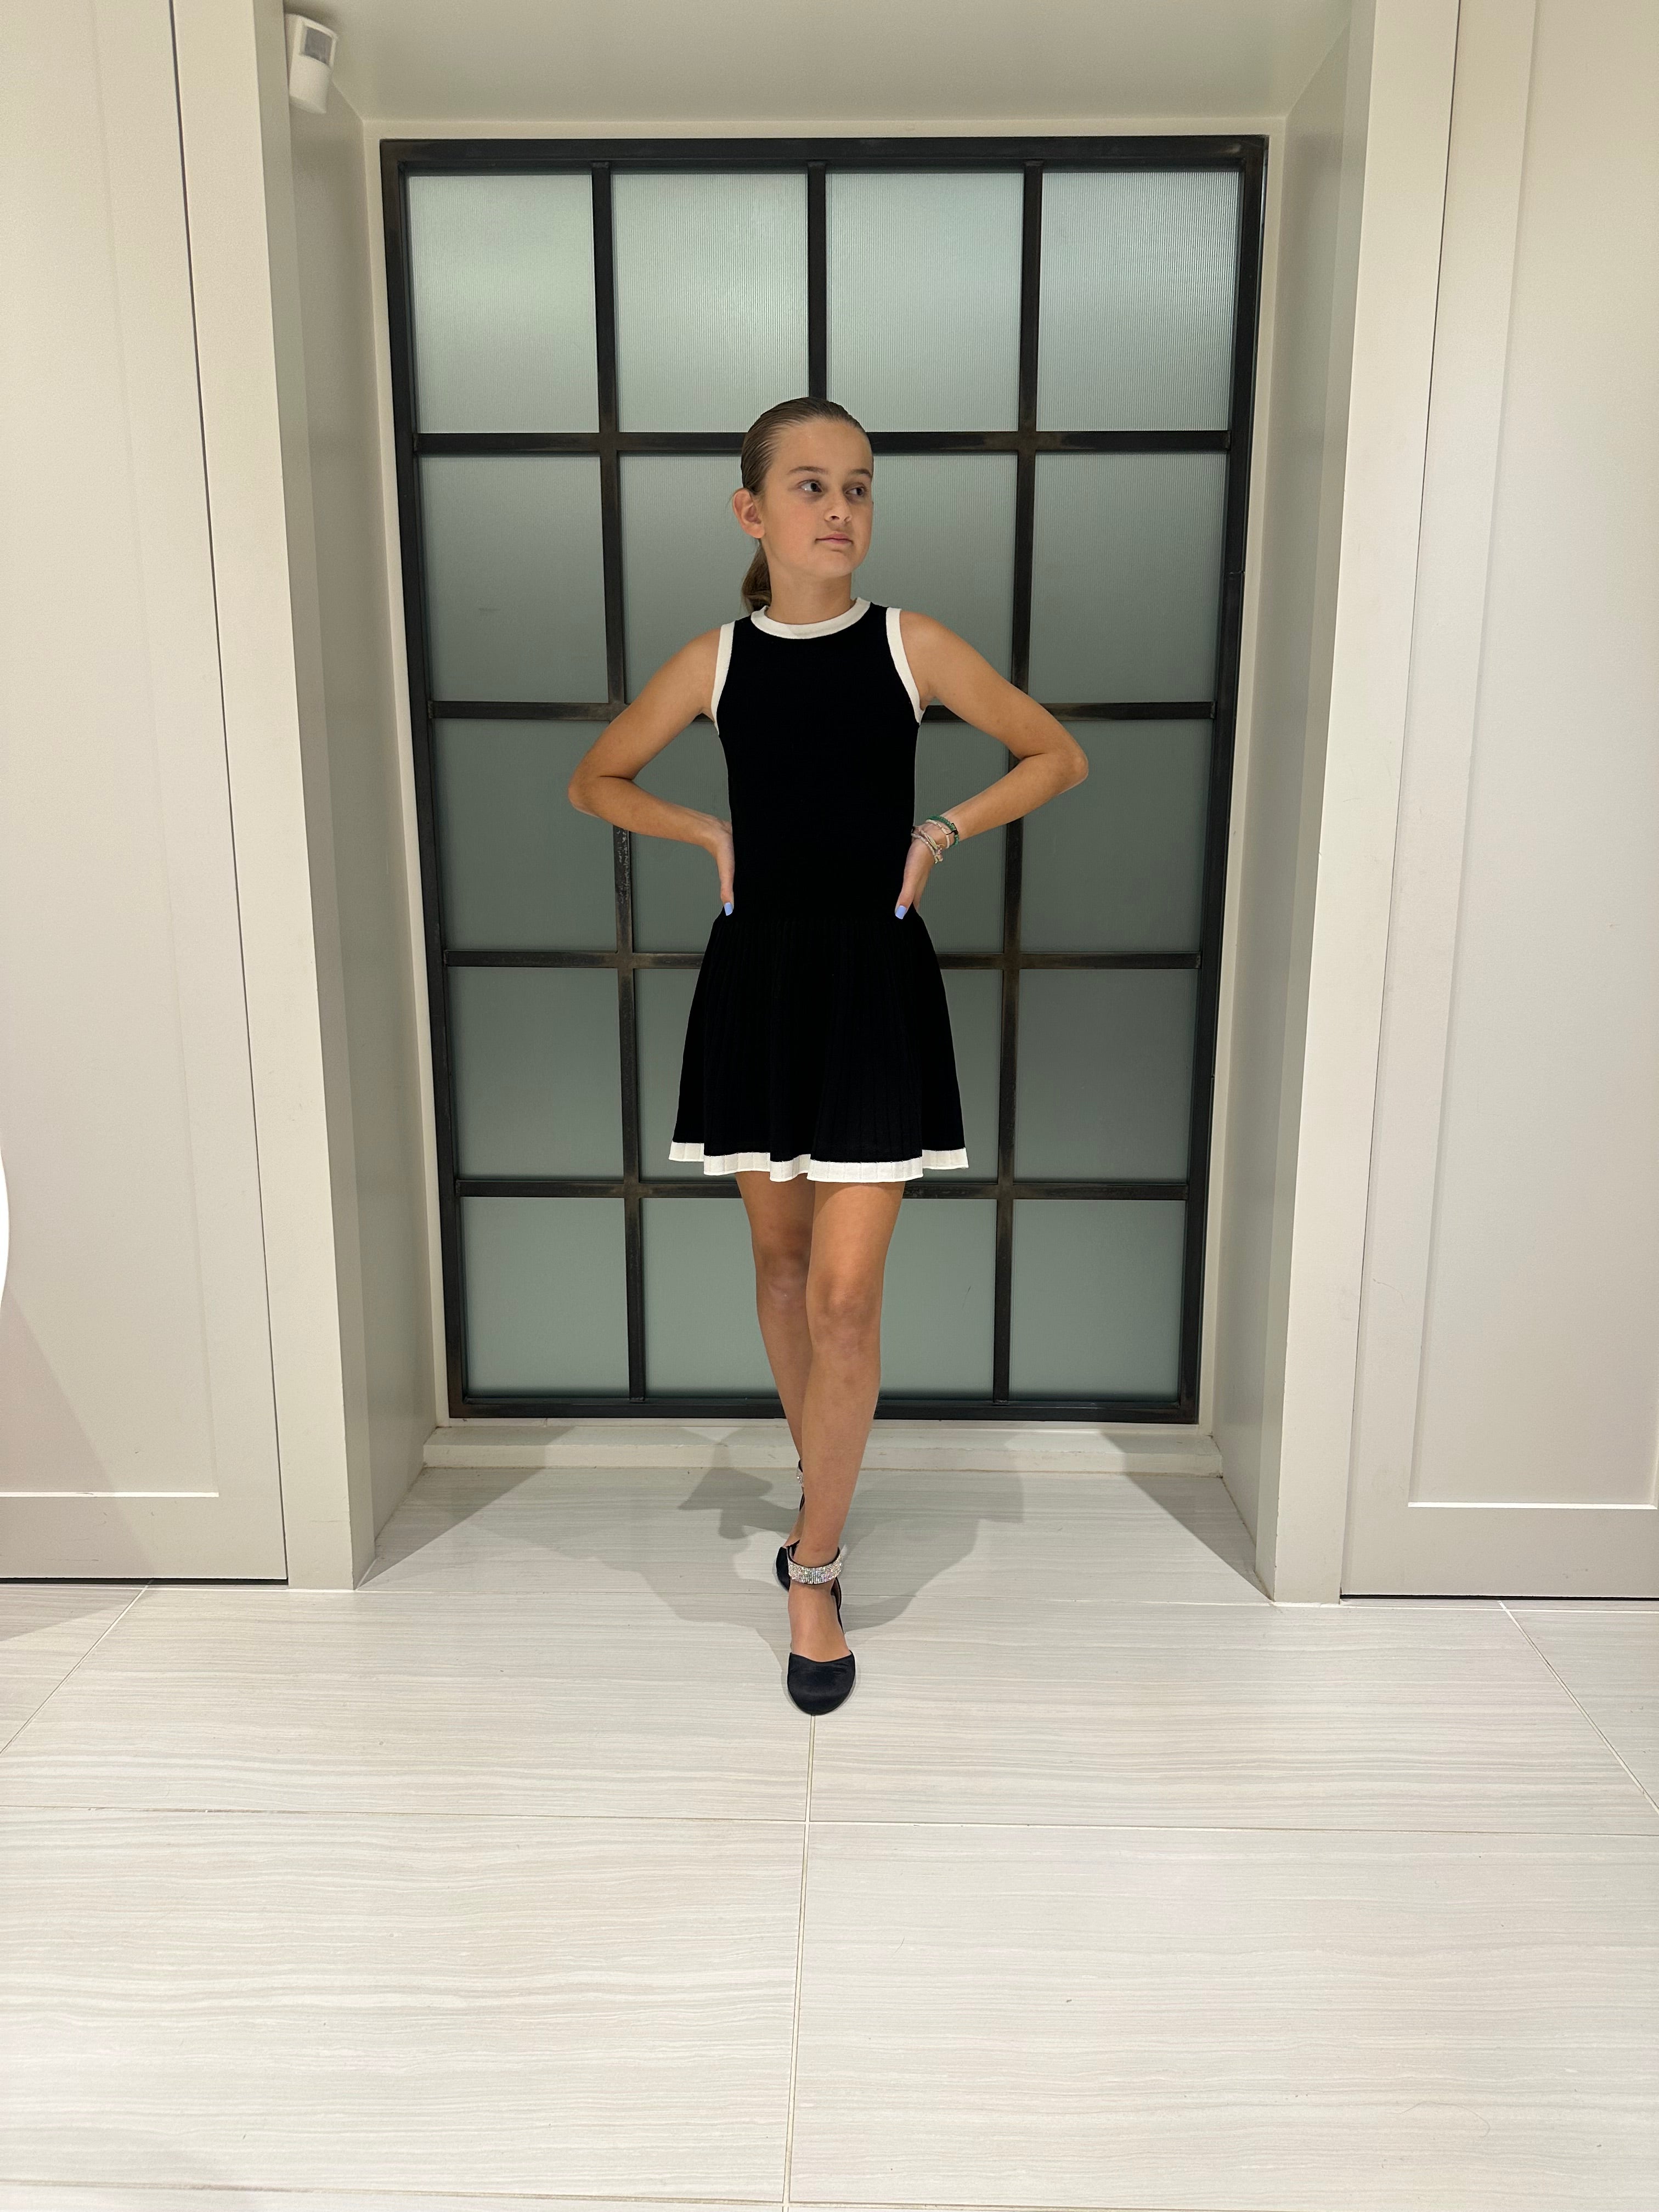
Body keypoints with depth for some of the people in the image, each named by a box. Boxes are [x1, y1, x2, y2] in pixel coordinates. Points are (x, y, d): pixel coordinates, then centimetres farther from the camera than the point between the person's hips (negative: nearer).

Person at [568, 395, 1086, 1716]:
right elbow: (596, 781, 15)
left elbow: (1059, 757, 8)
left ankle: (814, 1573, 10)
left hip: (875, 984, -2)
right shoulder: (714, 662, 2)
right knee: (781, 1257, 14)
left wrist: (941, 834, -3)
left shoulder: (913, 646, -2)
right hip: (758, 979, 3)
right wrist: (708, 832, 1)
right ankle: (825, 1489, 38)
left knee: (846, 1294, -6)